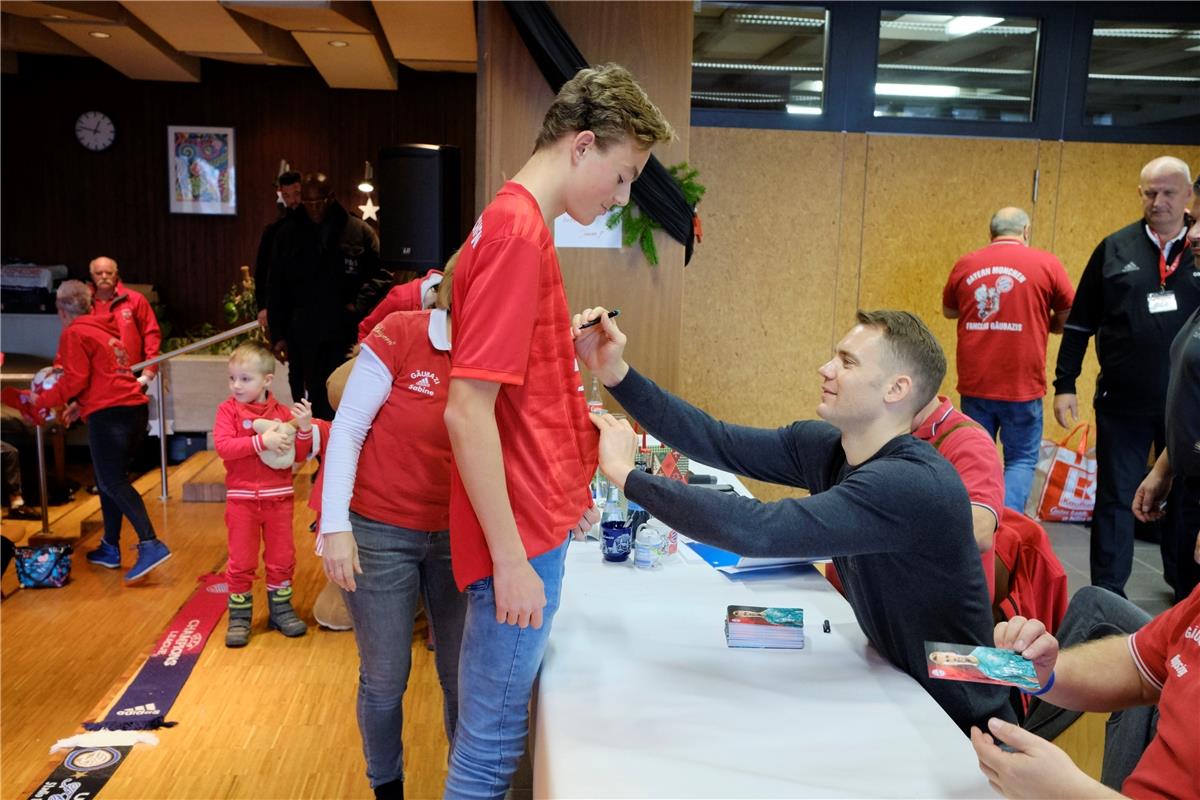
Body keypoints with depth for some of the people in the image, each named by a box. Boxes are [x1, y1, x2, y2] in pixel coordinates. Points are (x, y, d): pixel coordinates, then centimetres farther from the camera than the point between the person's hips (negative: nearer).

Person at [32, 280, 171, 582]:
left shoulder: (74, 334, -2)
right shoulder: (106, 330, 22)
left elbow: (75, 380, -10)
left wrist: (42, 400, 2)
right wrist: (80, 406, 30)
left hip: (109, 414, -8)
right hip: (135, 408, 8)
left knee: (113, 482, -9)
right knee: (110, 480, 16)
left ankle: (150, 543, -21)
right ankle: (110, 548, 21)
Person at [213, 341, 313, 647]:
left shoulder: (282, 413, -1)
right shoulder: (228, 409, -6)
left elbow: (298, 456, 0)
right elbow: (223, 446, -20)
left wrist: (304, 429, -17)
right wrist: (261, 441, -28)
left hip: (278, 498, 2)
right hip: (241, 498, -2)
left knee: (282, 559, 11)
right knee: (241, 562, 7)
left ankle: (281, 609, 27)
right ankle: (239, 616, 20)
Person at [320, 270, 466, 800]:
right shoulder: (400, 335, -15)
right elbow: (347, 430, -11)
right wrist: (335, 527, -15)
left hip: (454, 535, 4)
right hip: (378, 534, -3)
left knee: (464, 674, 10)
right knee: (385, 678, 10)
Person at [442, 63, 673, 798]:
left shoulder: (520, 223, 12)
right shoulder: (518, 230, -18)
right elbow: (468, 412, -23)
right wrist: (512, 559, -19)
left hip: (535, 523, 9)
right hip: (522, 538, -9)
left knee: (505, 730, 22)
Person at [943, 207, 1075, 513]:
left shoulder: (965, 264, 3)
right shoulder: (1046, 264, -3)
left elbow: (948, 311, 18)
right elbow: (1068, 321, 5)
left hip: (974, 385, 2)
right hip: (1022, 386, -2)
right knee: (1021, 460, 10)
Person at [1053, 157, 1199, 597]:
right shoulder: (1115, 248, 0)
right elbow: (1080, 323, 2)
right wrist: (1064, 384, -1)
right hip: (1123, 402, -1)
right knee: (1116, 495, 6)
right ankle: (1107, 591, 17)